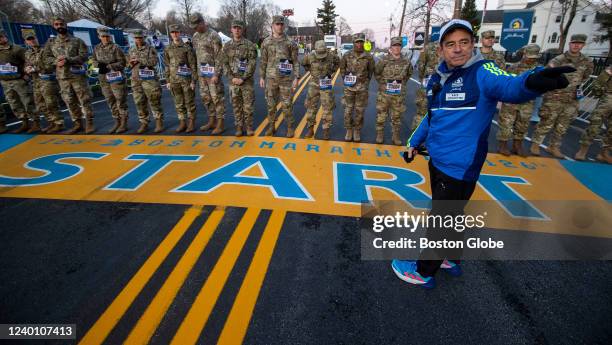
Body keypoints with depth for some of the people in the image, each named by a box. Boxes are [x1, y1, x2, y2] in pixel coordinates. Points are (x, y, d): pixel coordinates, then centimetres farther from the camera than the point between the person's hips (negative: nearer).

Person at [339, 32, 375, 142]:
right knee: (348, 109, 4)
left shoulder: (368, 57, -4)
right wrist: (345, 79, 7)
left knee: (359, 111, 5)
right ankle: (349, 130, 18)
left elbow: (371, 71, 11)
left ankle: (357, 131, 18)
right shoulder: (347, 56, -3)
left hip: (362, 88, 0)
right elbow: (342, 68, 13)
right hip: (349, 87, 0)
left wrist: (366, 81, 8)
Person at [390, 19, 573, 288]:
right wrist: (414, 142, 24)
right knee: (446, 216, 23)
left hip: (460, 168, -7)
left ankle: (423, 272, 27)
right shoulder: (437, 78, 7)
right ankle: (450, 259, 45)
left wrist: (531, 81, -57)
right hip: (436, 162, 7)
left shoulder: (482, 72, -14)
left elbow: (508, 86, -35)